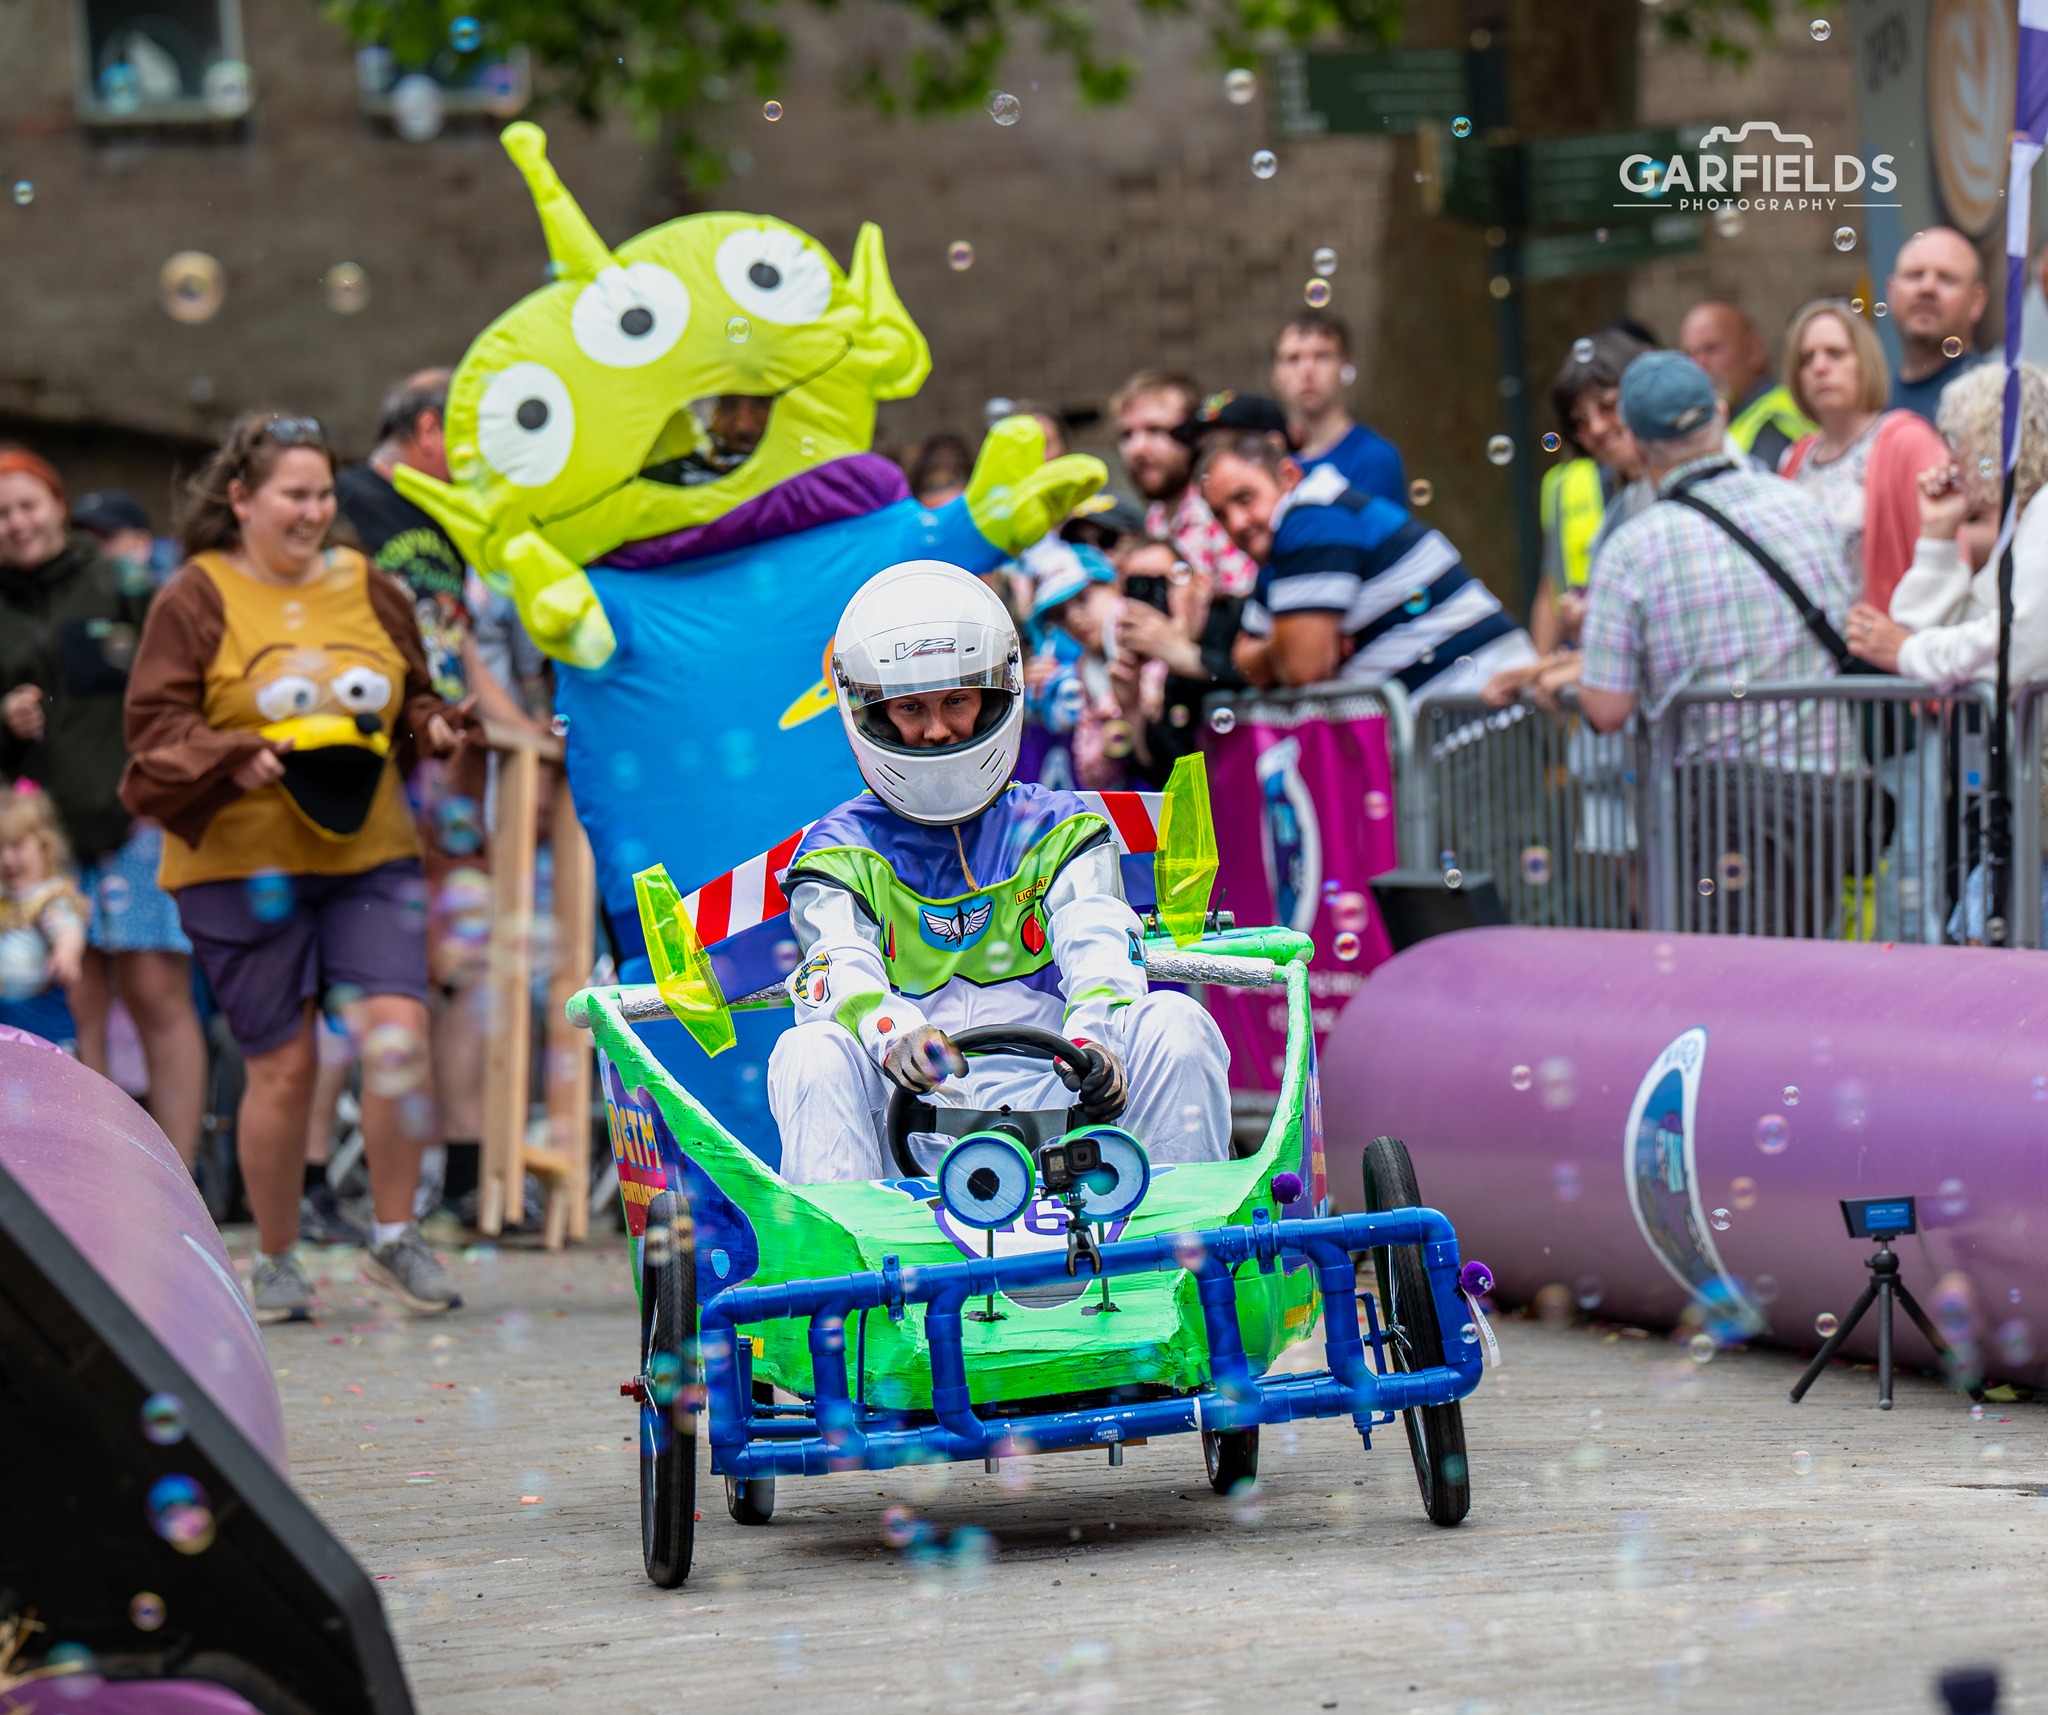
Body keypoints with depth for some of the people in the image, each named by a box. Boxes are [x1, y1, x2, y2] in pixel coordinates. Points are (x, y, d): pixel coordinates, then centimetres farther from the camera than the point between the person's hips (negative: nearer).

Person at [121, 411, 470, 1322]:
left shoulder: (370, 589, 12)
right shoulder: (196, 599, 0)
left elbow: (413, 699, 23)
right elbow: (157, 730, -3)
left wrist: (432, 729, 1)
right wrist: (236, 760, -20)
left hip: (369, 853, 3)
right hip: (242, 863, -3)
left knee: (397, 1029, -14)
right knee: (282, 1065, -1)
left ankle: (394, 1233, 3)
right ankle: (276, 1260, 17)